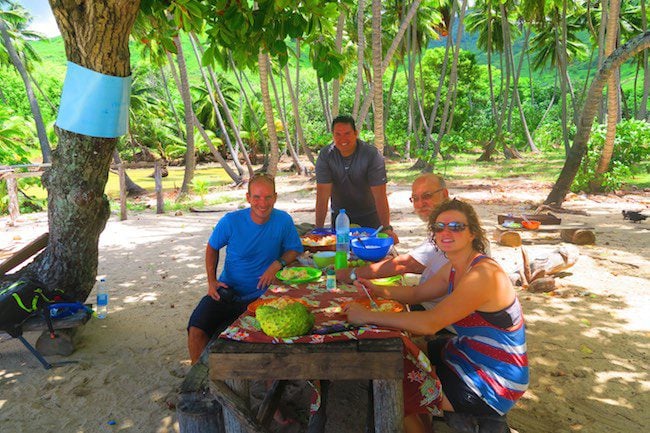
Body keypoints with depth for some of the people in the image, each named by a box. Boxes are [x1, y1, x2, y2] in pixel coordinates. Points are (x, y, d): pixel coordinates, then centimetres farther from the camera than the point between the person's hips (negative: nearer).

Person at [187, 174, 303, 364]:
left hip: (260, 295, -1)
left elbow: (294, 249, 5)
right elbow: (212, 248, 8)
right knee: (196, 332, -17)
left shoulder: (283, 220, -8)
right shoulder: (231, 221, -9)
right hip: (227, 291, 1)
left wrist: (277, 264, -16)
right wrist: (211, 281, -4)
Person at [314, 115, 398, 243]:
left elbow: (380, 195, -24)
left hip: (369, 216, -1)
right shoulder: (325, 155, -15)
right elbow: (323, 195, -19)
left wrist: (387, 228, -31)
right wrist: (318, 228, -25)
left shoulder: (372, 155, -21)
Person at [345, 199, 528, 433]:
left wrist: (368, 316, -30)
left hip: (491, 385, -9)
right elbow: (416, 294, 10)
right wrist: (377, 290, -9)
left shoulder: (484, 274, -29)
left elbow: (430, 323, -34)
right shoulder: (454, 268, 1)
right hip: (467, 353, 9)